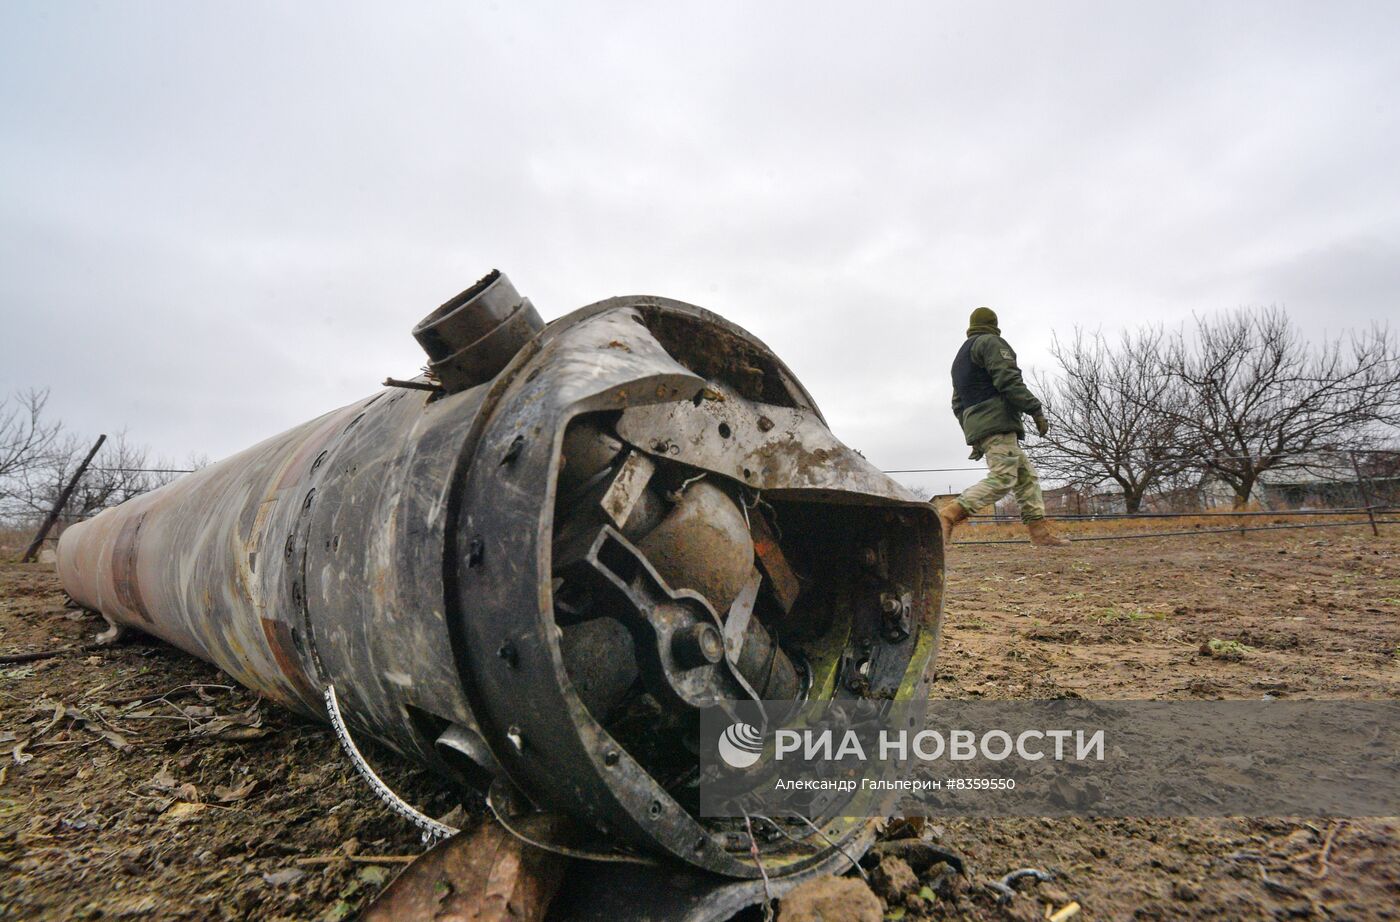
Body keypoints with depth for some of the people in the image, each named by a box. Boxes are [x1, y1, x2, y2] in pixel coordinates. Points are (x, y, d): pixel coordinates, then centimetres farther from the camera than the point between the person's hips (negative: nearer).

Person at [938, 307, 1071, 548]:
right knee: (1002, 479, -18)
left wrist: (974, 437, 24)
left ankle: (1040, 532, 4)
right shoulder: (990, 342, 3)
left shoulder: (960, 357, 29)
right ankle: (949, 515, -28)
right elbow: (1009, 380, -13)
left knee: (1028, 477, 10)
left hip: (976, 426, 9)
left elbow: (958, 404, 25)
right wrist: (1036, 410, -12)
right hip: (997, 421, -9)